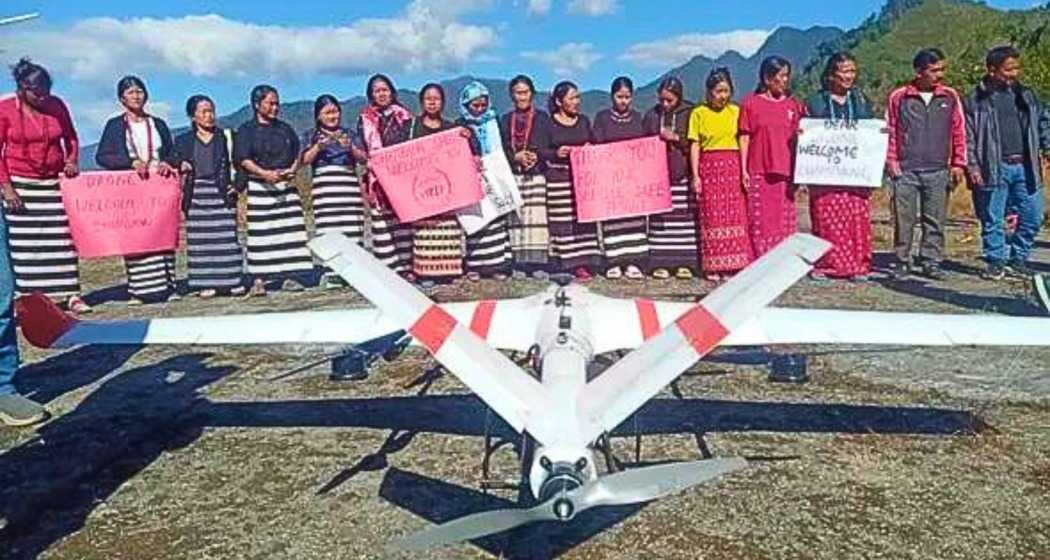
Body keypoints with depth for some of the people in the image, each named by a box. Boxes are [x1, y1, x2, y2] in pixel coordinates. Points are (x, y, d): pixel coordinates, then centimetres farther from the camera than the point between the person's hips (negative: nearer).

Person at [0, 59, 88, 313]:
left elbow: (71, 137, 19)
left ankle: (70, 294, 3)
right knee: (23, 242, -1)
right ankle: (29, 299, 3)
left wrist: (72, 160, 1)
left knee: (62, 238, 0)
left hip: (55, 182, 2)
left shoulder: (57, 105, 4)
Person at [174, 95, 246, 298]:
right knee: (200, 239, -1)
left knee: (227, 236, -3)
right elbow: (177, 167, 12)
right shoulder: (183, 140, 9)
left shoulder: (224, 137, 10)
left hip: (221, 193, 0)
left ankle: (233, 281, 2)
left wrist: (234, 186, -3)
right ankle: (206, 283, 4)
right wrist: (182, 168, -11)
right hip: (197, 195, 0)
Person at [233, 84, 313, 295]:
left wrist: (292, 169, -3)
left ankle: (289, 276, 0)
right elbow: (243, 159, -4)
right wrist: (264, 173, -18)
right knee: (261, 232, -7)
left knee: (290, 229, -3)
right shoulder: (246, 130, 5)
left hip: (286, 185, 4)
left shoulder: (285, 128, 18)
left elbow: (297, 153, 17)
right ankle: (259, 279, -4)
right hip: (260, 187, -4)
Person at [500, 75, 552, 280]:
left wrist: (537, 155, -13)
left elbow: (552, 149, 5)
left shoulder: (542, 118, 11)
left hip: (537, 176, -1)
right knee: (516, 219, -5)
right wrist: (516, 157, -7)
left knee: (537, 218, -8)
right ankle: (519, 265, -1)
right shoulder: (506, 120, 16)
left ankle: (538, 264, -6)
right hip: (513, 178, 1)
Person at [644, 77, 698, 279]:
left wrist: (676, 138, -9)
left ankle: (685, 262, 2)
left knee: (685, 216, -5)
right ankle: (661, 263, 2)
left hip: (683, 174, -2)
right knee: (660, 217, -3)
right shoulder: (652, 115, 12)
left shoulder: (689, 113, 4)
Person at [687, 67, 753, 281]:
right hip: (709, 167, -2)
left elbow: (743, 141, 8)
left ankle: (733, 264, 4)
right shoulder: (699, 113, 5)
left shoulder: (735, 111, 10)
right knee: (711, 216, -2)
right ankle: (712, 267, 2)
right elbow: (695, 145, 2)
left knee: (735, 214, -2)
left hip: (733, 166, 2)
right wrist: (695, 175, -6)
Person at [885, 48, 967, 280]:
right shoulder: (898, 97, 3)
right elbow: (890, 132, 6)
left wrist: (958, 164, 6)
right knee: (903, 220, 1)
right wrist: (891, 161, -2)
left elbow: (959, 132, 11)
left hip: (938, 172, 2)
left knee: (935, 220, 5)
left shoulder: (950, 97, 9)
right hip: (905, 171, -2)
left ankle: (931, 261, 14)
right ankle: (902, 262, 11)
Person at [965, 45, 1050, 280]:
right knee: (993, 220, 2)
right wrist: (973, 166, -11)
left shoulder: (1026, 94, 13)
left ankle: (1017, 259, 21)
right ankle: (995, 262, 15)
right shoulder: (977, 100, -1)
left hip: (1025, 167, 5)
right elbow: (969, 136, -4)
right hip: (995, 169, -5)